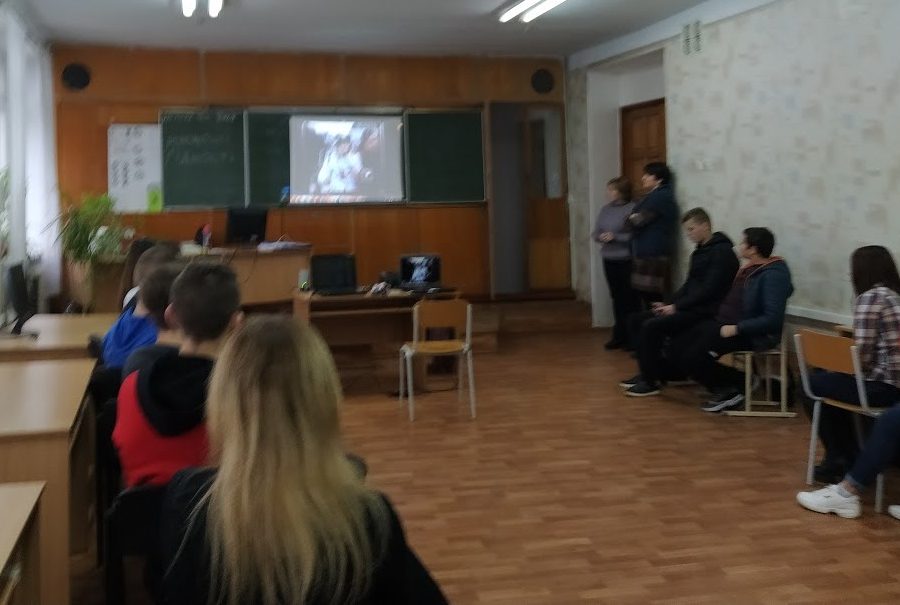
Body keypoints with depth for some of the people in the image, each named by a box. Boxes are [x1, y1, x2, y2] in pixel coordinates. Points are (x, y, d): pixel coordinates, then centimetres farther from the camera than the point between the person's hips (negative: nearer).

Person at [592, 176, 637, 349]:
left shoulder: (632, 209, -10)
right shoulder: (606, 209, 10)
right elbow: (595, 233, 15)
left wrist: (615, 237, -16)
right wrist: (601, 237, -7)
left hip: (626, 260, -6)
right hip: (609, 259, 6)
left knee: (629, 299, -1)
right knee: (617, 297, 12)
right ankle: (620, 335, 20)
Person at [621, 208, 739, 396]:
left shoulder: (722, 252, -12)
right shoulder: (699, 252, 17)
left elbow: (709, 289, -19)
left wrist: (677, 306, -17)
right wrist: (669, 304, 4)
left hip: (705, 311, -10)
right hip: (690, 307, 10)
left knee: (652, 326, -24)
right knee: (638, 319, 5)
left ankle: (651, 382, -13)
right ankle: (648, 372, 9)